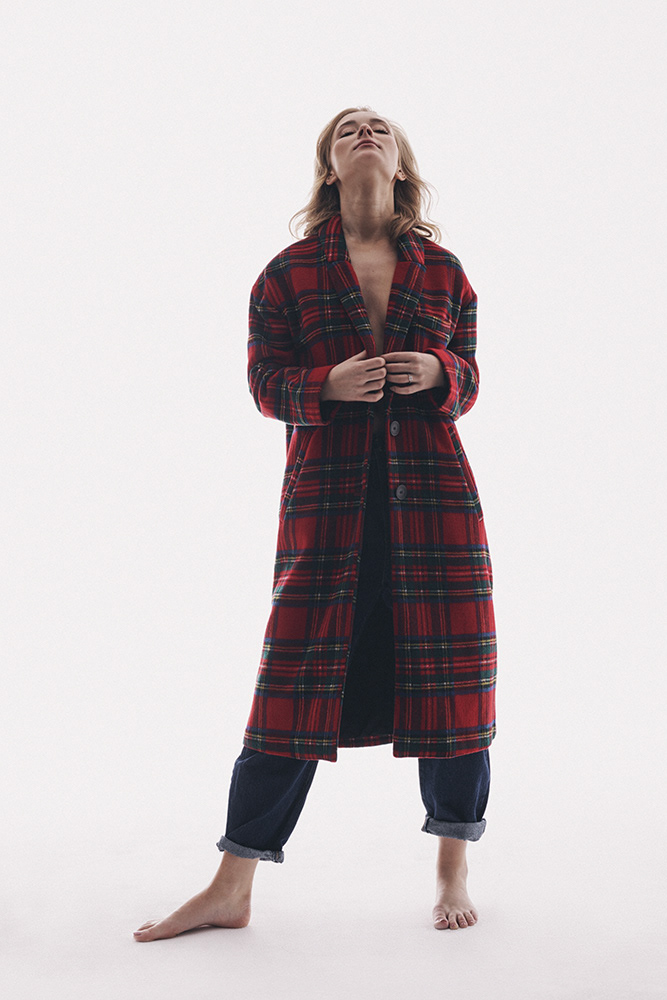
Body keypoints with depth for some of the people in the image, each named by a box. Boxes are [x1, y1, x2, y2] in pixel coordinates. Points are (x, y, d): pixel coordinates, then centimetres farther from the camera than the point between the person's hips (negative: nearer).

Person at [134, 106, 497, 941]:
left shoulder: (442, 269, 12)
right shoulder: (289, 272, 7)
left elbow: (469, 378, 15)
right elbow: (266, 382, 4)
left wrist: (438, 372, -8)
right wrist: (328, 385, -15)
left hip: (433, 489, 2)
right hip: (326, 492, -2)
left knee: (450, 668, 3)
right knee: (297, 676, -2)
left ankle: (452, 873, 22)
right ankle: (231, 890, 8)